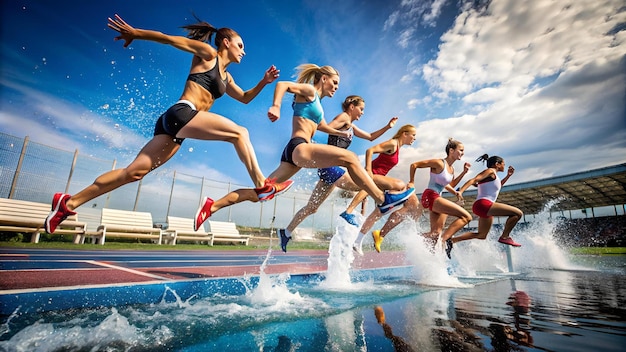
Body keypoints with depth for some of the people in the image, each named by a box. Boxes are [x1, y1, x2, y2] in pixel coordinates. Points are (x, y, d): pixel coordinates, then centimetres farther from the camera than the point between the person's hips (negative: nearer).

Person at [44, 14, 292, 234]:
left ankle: (69, 203, 9)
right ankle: (262, 185, -17)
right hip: (181, 113, -8)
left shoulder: (226, 77, 29)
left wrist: (263, 83, 23)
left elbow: (245, 98, 34)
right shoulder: (207, 53, 8)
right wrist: (134, 33, 1)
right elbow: (171, 39, 6)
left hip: (176, 126, 8)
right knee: (239, 133, -13)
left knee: (135, 172, 3)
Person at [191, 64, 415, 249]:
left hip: (295, 154, 10)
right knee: (349, 158, -18)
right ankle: (382, 200, -18)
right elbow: (283, 85, -12)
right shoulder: (308, 91, 5)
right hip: (299, 148, -10)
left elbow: (322, 126, 47)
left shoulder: (318, 103, 31)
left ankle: (212, 206, 8)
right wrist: (276, 107, -29)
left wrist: (340, 133, 42)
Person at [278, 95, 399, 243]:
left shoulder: (351, 127, 25)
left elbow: (371, 137, 31)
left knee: (312, 207, 13)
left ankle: (286, 231, 21)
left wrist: (388, 126, 25)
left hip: (330, 169, 10)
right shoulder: (344, 117, -1)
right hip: (330, 166, -10)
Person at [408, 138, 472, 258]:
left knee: (436, 233, 11)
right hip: (431, 196, -10)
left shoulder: (451, 169, 14)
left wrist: (464, 172, 18)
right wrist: (411, 182, -5)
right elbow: (414, 165, -9)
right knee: (466, 216, -16)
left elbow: (450, 185, 28)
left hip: (437, 198, 10)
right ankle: (444, 240, -16)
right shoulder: (439, 163, -11)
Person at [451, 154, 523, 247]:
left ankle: (451, 240, 10)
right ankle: (505, 237, -7)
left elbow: (496, 186, 44)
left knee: (481, 235, 16)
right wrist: (460, 191, -32)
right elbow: (473, 180, -17)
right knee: (518, 213, -13)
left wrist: (508, 176, 35)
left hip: (485, 206, 10)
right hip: (483, 204, -10)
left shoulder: (493, 175, 24)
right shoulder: (490, 171, -3)